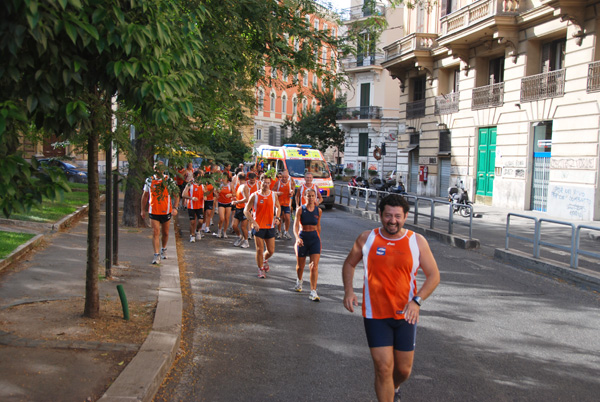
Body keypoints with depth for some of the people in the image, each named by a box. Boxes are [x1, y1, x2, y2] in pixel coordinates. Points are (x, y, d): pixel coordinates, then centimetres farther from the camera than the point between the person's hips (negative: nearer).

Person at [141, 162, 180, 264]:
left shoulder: (169, 181, -5)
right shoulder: (149, 181, 1)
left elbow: (176, 195, 0)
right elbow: (145, 196, 12)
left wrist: (175, 208, -12)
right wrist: (143, 210, 14)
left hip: (166, 211, 0)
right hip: (153, 211, 0)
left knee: (165, 233, 15)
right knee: (155, 232, -9)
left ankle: (164, 249, 40)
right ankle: (157, 255, -8)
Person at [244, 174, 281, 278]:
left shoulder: (273, 195, 3)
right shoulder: (254, 196, -5)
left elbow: (278, 207, 20)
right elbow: (246, 210, -2)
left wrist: (277, 217, 2)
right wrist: (253, 222, -14)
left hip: (270, 227, 3)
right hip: (258, 227, -3)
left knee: (271, 251, 6)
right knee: (259, 250, -3)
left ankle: (265, 259, 39)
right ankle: (261, 270, 15)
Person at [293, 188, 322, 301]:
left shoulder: (318, 210, 3)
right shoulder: (300, 209, -6)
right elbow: (296, 225, -14)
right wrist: (297, 238, -30)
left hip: (314, 238, 1)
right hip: (303, 237, -1)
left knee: (314, 266, -10)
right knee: (300, 265, 13)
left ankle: (313, 292, -8)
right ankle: (299, 281, 46)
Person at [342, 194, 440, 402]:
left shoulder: (417, 242, -3)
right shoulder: (366, 239, -3)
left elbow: (433, 275, -1)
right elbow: (349, 264, 12)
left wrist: (417, 301, -17)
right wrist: (348, 290, -5)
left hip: (405, 315, 2)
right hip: (375, 315, -1)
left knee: (404, 369, 12)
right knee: (383, 367, -7)